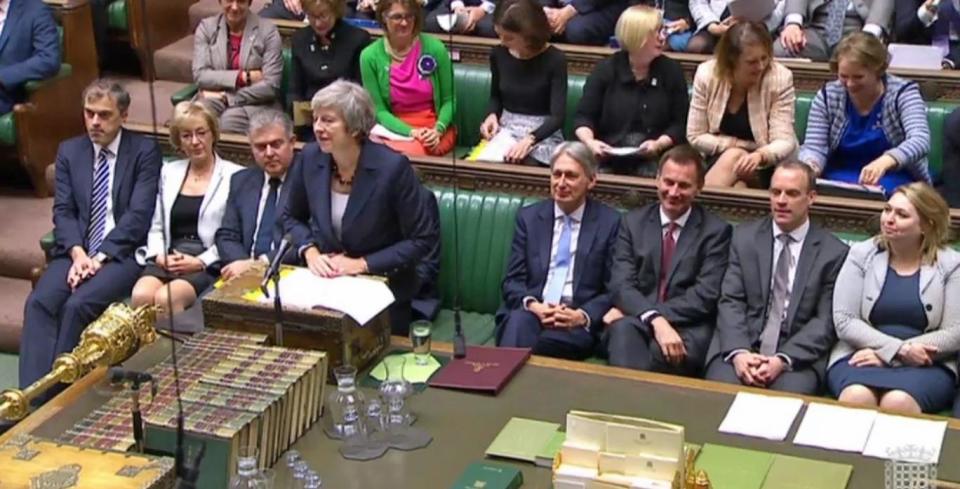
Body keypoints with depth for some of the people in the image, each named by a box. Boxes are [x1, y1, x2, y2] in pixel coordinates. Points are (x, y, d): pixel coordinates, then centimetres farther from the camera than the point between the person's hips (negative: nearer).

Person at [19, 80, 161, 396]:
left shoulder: (145, 152, 1)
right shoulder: (69, 151, 15)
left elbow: (138, 215, -8)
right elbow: (63, 211, 6)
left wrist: (100, 257, -16)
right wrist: (77, 253, -13)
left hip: (123, 253, -4)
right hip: (76, 252, 4)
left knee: (78, 304, -29)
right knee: (39, 302, -24)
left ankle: (57, 390, -18)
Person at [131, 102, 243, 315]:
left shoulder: (234, 176, 3)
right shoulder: (169, 172, 19)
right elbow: (156, 227, 20)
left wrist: (200, 262, -13)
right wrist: (159, 255, 0)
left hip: (209, 264, -4)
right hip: (167, 260, 4)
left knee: (166, 298, -32)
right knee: (140, 296, -29)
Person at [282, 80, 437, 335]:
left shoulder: (392, 167, -19)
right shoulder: (311, 157, -5)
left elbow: (423, 239, -13)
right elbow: (291, 217, 13)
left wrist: (363, 264, -17)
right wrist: (309, 251, -6)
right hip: (326, 282, 3)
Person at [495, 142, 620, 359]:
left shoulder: (609, 222, 5)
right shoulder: (529, 217, 13)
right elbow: (513, 280, 10)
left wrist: (583, 316, -15)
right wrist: (532, 305, -12)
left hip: (576, 323, -2)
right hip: (529, 312, 2)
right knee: (519, 321, -35)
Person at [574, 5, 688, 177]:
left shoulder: (672, 70, 8)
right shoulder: (606, 69, 5)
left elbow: (680, 123, 5)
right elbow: (584, 116, 4)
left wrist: (659, 144, -14)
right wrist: (589, 141, -17)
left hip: (653, 161, 1)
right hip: (607, 159, -1)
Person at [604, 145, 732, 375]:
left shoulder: (716, 230, 6)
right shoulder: (633, 221, 12)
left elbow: (705, 296, -6)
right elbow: (621, 284, -1)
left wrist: (632, 311, -12)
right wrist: (655, 319, -23)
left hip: (687, 328, -2)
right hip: (636, 323, 2)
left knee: (663, 351, -36)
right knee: (623, 328, -34)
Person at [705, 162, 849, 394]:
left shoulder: (834, 252, 4)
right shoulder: (744, 236, 10)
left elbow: (826, 320, -1)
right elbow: (730, 302, 3)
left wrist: (783, 360, -15)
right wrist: (739, 352, -15)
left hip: (798, 356, -1)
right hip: (741, 347, 1)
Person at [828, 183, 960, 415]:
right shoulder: (861, 254, 7)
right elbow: (844, 321, 0)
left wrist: (883, 353, -11)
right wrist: (899, 349, -14)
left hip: (925, 365, -1)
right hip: (862, 356, 1)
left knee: (897, 403, -35)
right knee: (856, 397, -34)